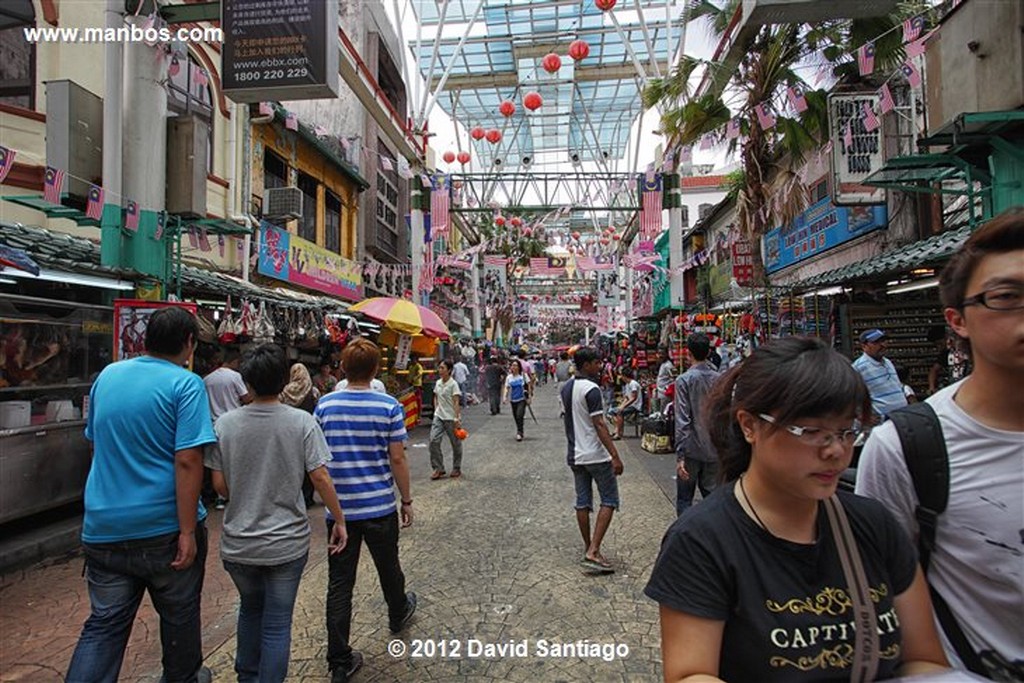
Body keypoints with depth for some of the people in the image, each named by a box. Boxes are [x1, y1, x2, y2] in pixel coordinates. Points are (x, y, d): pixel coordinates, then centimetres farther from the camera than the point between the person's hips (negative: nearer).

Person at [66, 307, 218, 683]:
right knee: (179, 615, 17)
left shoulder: (107, 375, 5)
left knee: (104, 623, 14)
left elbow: (96, 440, 17)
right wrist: (188, 531, -18)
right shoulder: (186, 384, -16)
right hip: (165, 526, -5)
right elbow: (187, 460, -23)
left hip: (103, 526, 5)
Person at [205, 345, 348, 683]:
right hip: (286, 543, -3)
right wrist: (339, 521, -3)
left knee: (250, 609, 28)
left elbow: (219, 485, -3)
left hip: (238, 543, 3)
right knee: (277, 624, 13)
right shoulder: (302, 422, -15)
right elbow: (320, 478, -15)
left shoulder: (225, 423, -8)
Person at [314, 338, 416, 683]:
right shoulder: (389, 406, -12)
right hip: (379, 506, -1)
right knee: (388, 568, 22)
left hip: (339, 508, 1)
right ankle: (398, 614, 47)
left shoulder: (325, 404, -5)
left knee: (339, 583, 8)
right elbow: (397, 458, -10)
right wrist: (406, 500, 2)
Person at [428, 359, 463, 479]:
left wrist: (456, 418, -18)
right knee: (434, 440, -5)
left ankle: (456, 469, 22)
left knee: (456, 443, 7)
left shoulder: (453, 384, -12)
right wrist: (436, 410, 7)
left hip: (450, 418, -6)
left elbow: (456, 402, -15)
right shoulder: (438, 383, 7)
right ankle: (438, 468, 5)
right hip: (438, 416, 6)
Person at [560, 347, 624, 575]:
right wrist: (615, 456, -19)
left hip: (575, 455, 8)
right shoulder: (591, 389, -18)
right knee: (609, 500, 1)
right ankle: (593, 552, -6)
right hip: (596, 455, -8)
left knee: (582, 502, 12)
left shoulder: (566, 388, 9)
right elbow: (599, 425, -21)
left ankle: (588, 548, 21)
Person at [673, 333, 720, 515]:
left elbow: (682, 421, -15)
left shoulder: (684, 380, -10)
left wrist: (680, 455, -14)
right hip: (715, 450, 4)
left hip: (691, 450, -4)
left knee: (684, 500, 7)